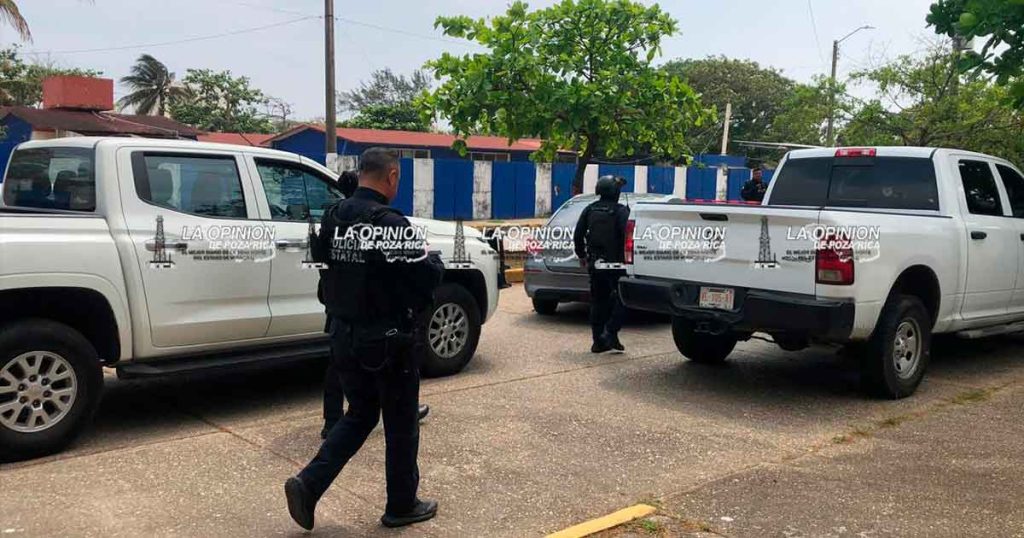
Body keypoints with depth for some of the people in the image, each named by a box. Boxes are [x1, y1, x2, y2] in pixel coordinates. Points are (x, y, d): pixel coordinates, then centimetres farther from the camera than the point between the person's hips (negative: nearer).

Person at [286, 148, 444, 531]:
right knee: (400, 424, 11)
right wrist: (434, 260, 2)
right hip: (387, 340, -7)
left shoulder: (334, 218, 4)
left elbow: (321, 257, 19)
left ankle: (308, 484, 8)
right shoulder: (389, 223, -21)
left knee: (359, 415, 21)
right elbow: (426, 276, -20)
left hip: (344, 335, 7)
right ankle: (401, 506, 24)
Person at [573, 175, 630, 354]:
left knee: (598, 302, 12)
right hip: (615, 264, -5)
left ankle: (599, 341, 13)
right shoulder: (621, 211, -9)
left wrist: (581, 255, 21)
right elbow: (626, 235, -20)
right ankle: (610, 333, -8)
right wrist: (627, 257, -9)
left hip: (595, 264, 5)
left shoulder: (590, 210, 7)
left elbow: (577, 235, 9)